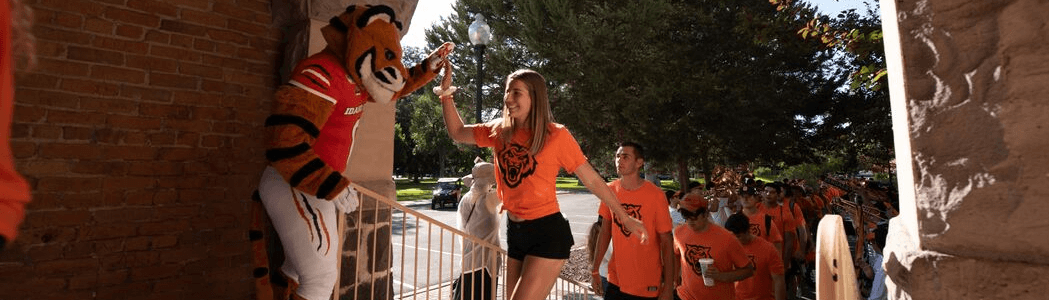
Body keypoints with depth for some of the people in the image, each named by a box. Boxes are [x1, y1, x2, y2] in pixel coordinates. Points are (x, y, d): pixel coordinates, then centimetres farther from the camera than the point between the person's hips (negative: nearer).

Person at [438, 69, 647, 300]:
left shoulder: (556, 135, -12)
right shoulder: (500, 131, 3)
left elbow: (592, 180, -7)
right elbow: (457, 133, 12)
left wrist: (625, 218, -2)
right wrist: (447, 96, -2)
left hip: (548, 233, -6)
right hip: (515, 231, 6)